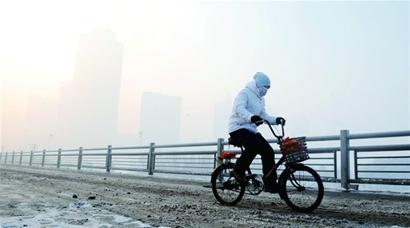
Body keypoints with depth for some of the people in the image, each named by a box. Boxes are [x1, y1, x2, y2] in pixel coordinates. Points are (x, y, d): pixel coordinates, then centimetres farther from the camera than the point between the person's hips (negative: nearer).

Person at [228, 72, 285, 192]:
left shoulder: (260, 98, 20)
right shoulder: (245, 93, -9)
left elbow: (263, 115, 16)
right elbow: (239, 109, -27)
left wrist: (275, 120, -3)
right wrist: (251, 117, -46)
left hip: (251, 130, 9)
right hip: (238, 128, -9)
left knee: (268, 151, -5)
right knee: (254, 146, -34)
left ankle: (270, 184, 2)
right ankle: (238, 170, -13)